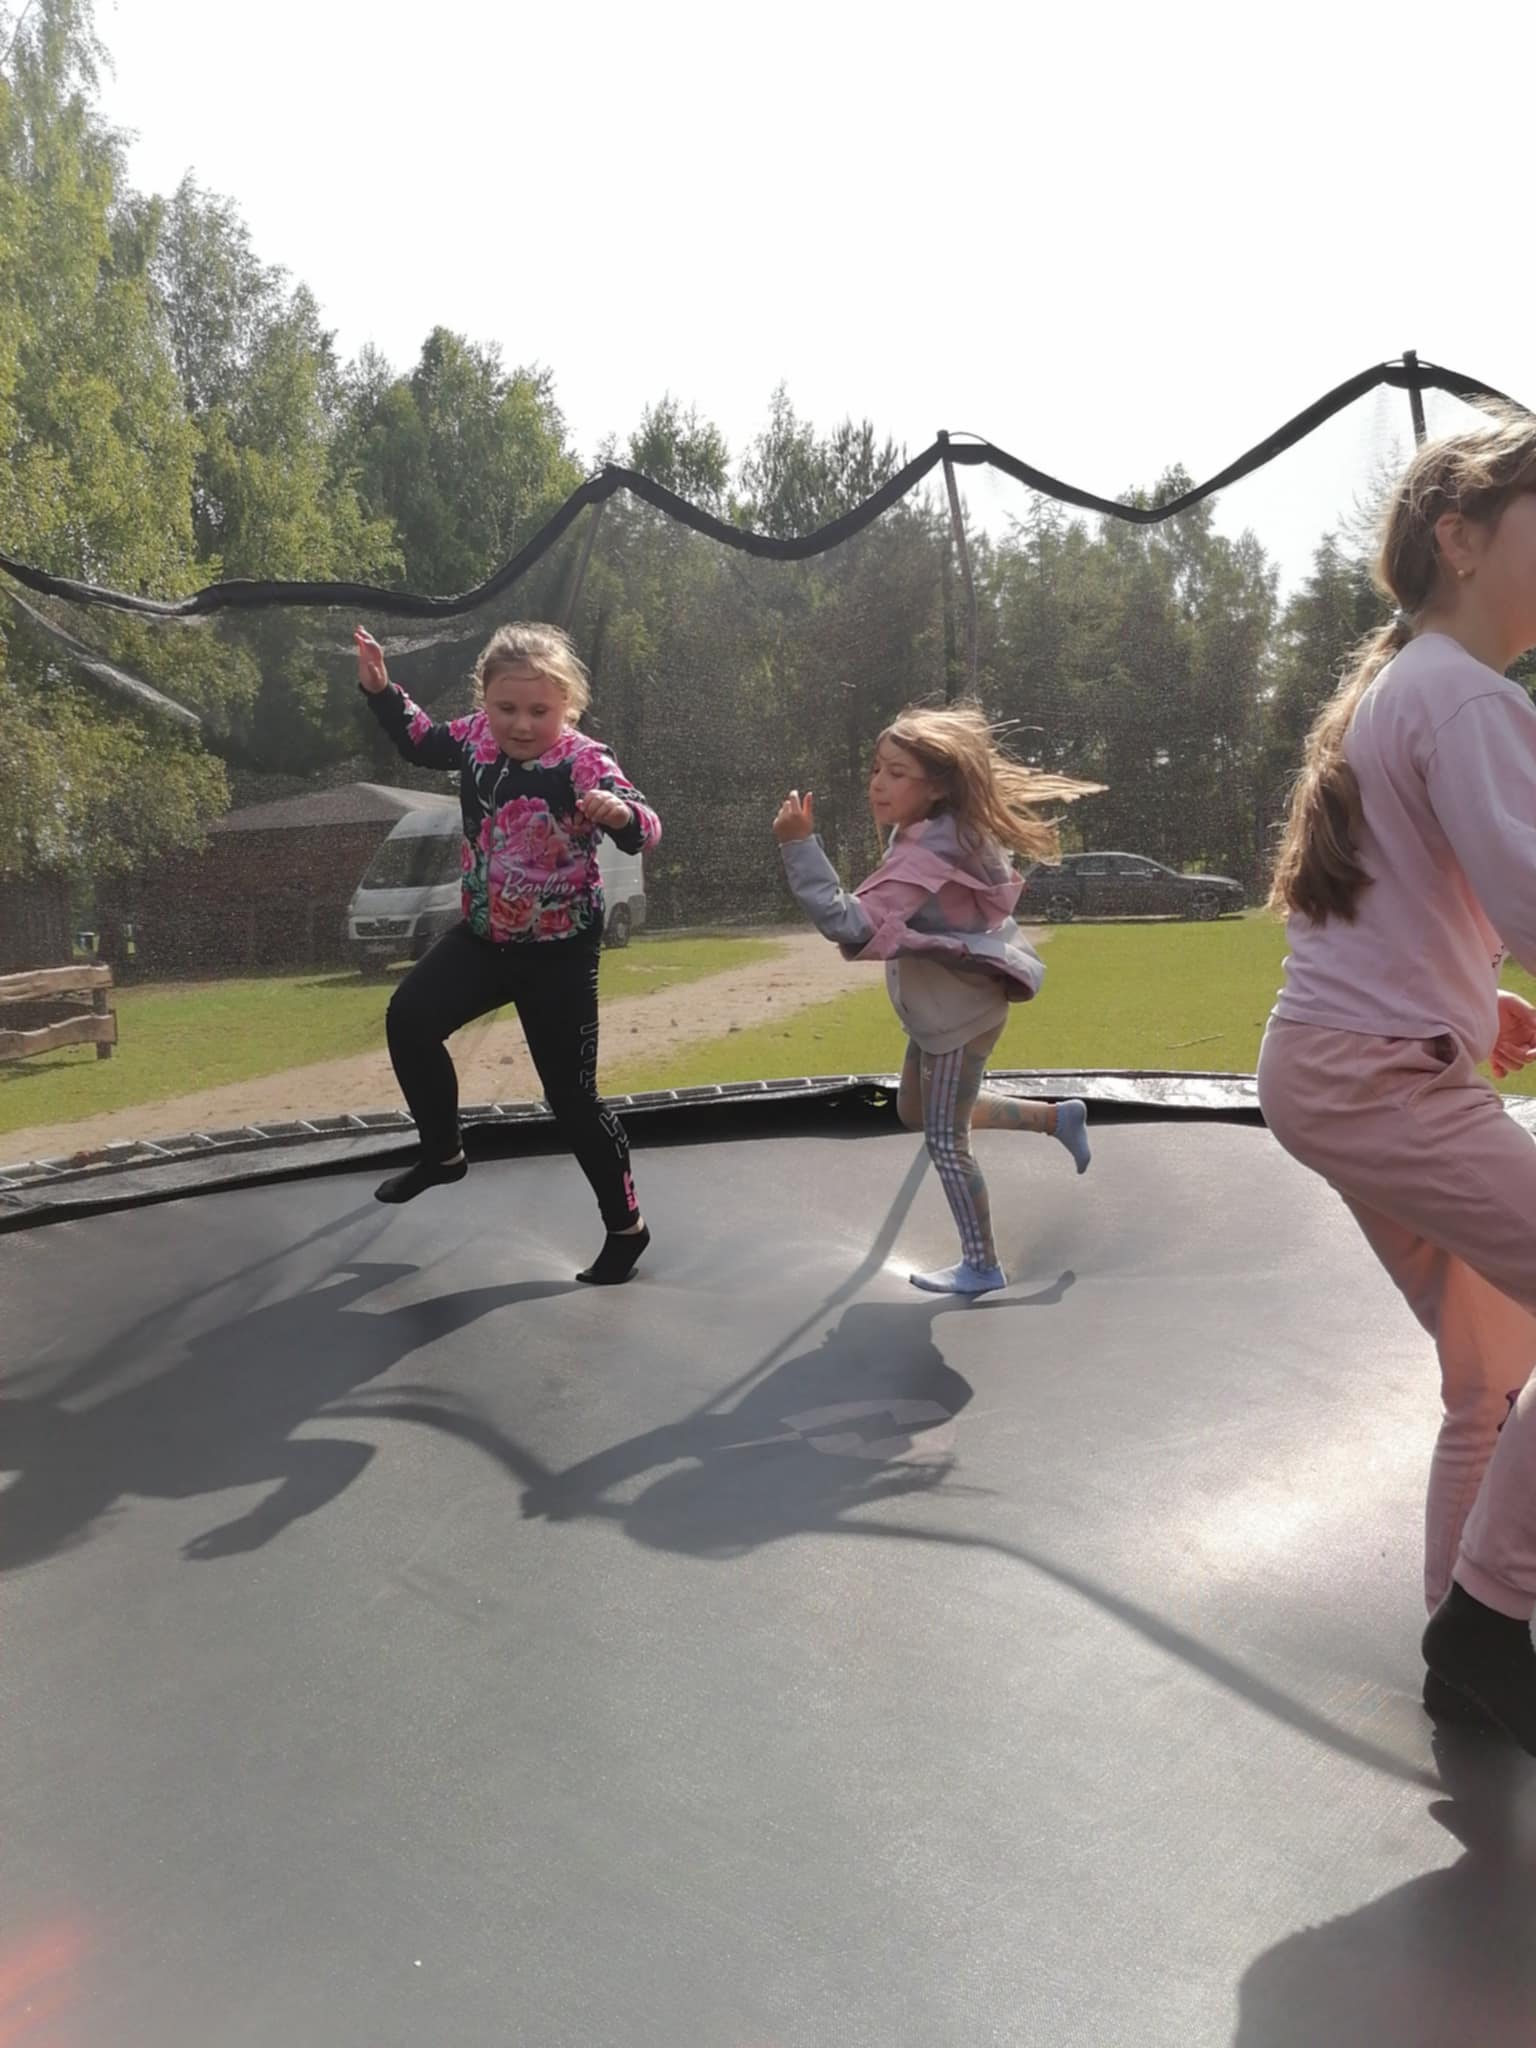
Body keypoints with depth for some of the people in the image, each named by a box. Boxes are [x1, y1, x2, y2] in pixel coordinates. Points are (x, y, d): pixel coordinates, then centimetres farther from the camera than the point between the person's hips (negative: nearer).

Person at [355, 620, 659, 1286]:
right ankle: (443, 1152, 17)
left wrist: (621, 814, -56)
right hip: (484, 936, 6)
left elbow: (646, 829, -34)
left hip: (559, 952, -6)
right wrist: (380, 689, 3)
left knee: (571, 1096, -1)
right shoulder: (477, 737, -4)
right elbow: (420, 742, 17)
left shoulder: (583, 761, -22)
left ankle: (625, 1227, 16)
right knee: (409, 1019, -6)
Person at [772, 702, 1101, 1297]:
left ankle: (981, 1265, 21)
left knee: (945, 1139, 3)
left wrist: (798, 845, -44)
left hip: (961, 1012, -10)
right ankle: (1058, 1117, 34)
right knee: (916, 1112, 24)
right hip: (942, 1006, 10)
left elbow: (851, 926, -42)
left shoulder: (927, 855, -32)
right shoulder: (946, 832, -2)